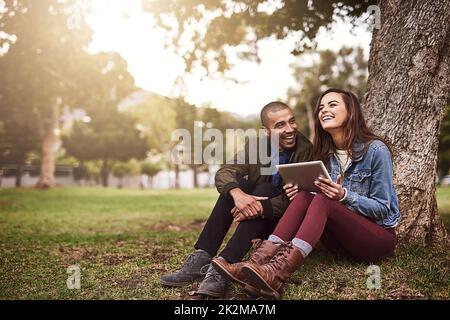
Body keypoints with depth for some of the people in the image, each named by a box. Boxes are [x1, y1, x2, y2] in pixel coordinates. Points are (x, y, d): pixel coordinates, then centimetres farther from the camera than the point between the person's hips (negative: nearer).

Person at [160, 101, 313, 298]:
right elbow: (223, 173, -18)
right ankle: (201, 259, -30)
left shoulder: (306, 150, -15)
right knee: (236, 186, -23)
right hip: (254, 220, 3)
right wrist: (238, 194, -41)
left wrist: (261, 207, -40)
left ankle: (224, 265, -41)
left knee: (265, 190, -30)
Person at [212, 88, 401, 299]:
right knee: (305, 196, -22)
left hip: (379, 236, -5)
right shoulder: (326, 154, 6)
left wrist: (344, 195, -26)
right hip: (341, 238, 5)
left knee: (322, 201, -31)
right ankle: (256, 264, -39)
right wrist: (300, 191, -13)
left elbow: (382, 209, -10)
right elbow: (325, 203, 8)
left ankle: (276, 275, -50)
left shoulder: (375, 150, -11)